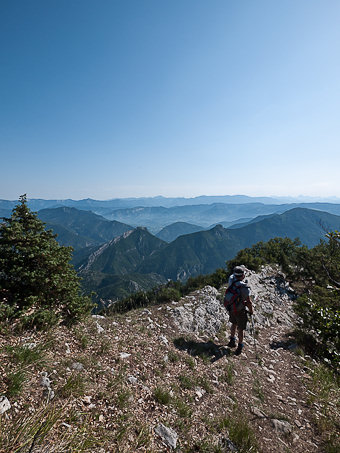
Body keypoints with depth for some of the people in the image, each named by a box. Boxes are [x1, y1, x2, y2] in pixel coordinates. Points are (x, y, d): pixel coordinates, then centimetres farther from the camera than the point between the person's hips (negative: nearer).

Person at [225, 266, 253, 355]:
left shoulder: (231, 279, -17)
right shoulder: (244, 288, -32)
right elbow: (248, 302, -25)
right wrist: (251, 311, -10)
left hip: (231, 308, 6)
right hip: (240, 311, -6)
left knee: (234, 324, 29)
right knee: (240, 329, 16)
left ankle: (232, 341, 48)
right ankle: (240, 346, 36)